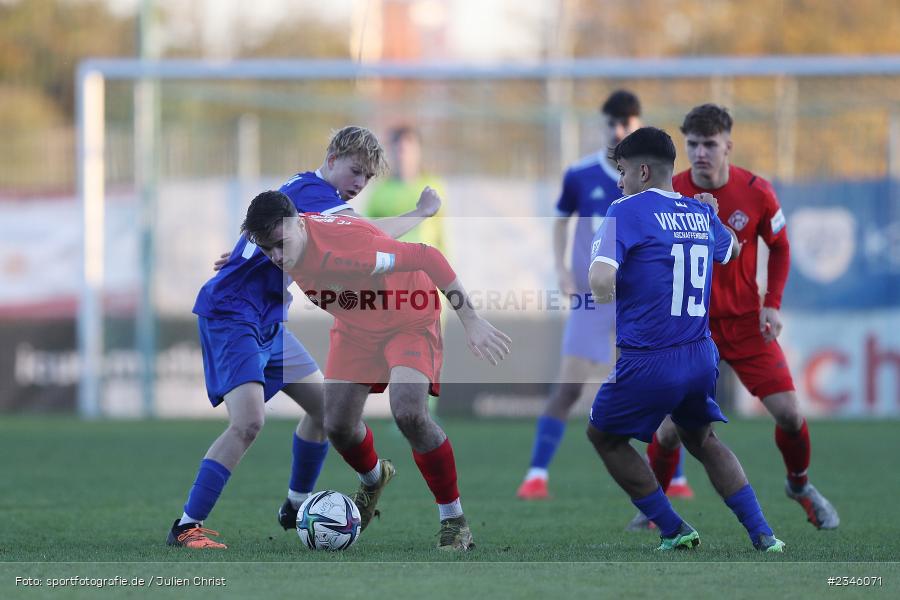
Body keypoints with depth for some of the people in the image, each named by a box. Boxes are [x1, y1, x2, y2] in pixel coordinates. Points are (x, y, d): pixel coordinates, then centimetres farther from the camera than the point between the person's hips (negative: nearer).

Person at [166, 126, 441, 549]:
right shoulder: (313, 191, -18)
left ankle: (296, 506, 29)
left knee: (325, 404, 15)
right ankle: (186, 527, -20)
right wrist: (421, 213, -19)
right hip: (230, 317, -11)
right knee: (249, 422, -24)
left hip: (267, 323, 11)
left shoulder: (303, 189, 13)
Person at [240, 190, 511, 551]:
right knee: (337, 426, 1)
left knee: (408, 413, -28)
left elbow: (427, 258, -36)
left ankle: (454, 521, -13)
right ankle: (373, 478, 39)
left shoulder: (344, 247, -39)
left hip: (409, 321, -7)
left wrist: (471, 321, -35)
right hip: (356, 328, 7)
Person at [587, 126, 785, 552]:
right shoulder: (701, 213, 9)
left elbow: (601, 282, -24)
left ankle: (673, 529, 14)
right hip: (701, 357, 6)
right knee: (700, 439, 27)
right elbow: (732, 250, 32)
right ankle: (761, 534, 16)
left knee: (603, 436, 17)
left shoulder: (627, 212, -11)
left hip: (648, 363, -6)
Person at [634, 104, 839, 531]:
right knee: (671, 428, -9)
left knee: (788, 414, -5)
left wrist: (772, 304, -5)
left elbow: (779, 248, 5)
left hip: (746, 321, 1)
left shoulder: (756, 192, -10)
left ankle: (800, 485, 26)